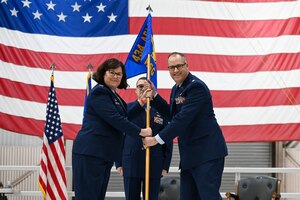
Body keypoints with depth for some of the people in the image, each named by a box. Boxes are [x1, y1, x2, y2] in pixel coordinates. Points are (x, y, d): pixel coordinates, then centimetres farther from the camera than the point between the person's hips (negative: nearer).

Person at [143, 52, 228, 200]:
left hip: (207, 152, -9)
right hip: (189, 154, 9)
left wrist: (157, 139, -21)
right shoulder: (176, 89, 15)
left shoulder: (196, 86, -15)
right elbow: (172, 114, 24)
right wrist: (154, 96, 12)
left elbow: (183, 118, -23)